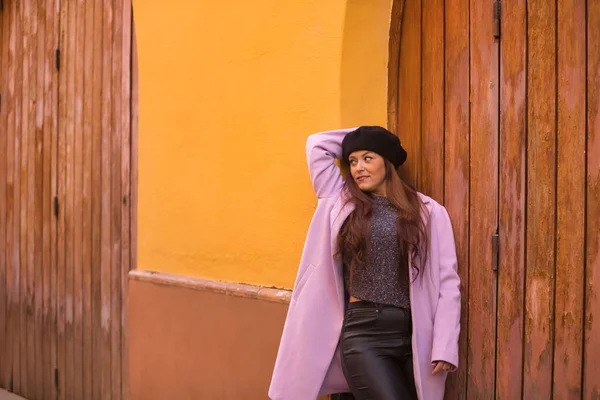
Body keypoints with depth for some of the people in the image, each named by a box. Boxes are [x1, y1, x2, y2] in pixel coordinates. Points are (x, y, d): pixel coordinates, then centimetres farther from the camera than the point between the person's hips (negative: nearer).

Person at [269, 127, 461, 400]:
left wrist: (445, 346, -8)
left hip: (415, 334, 1)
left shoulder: (428, 212, 3)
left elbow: (447, 282, 0)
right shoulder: (341, 204, 9)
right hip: (364, 333, -1)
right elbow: (317, 144, 15)